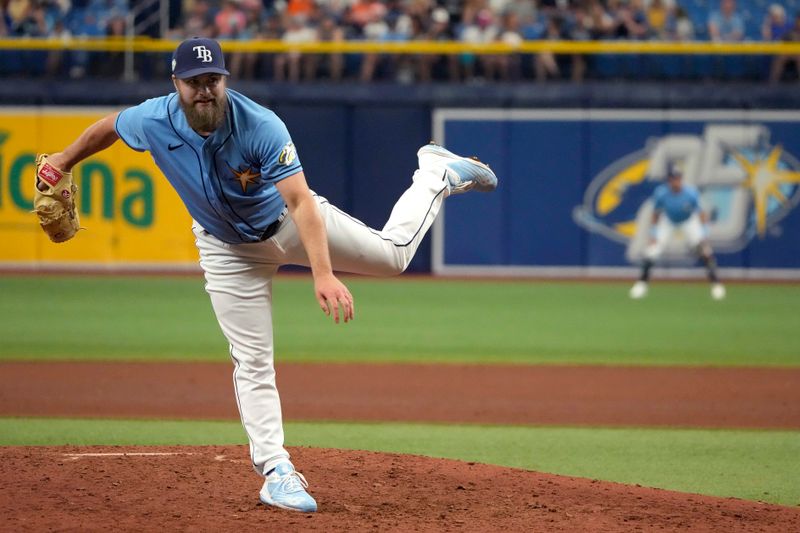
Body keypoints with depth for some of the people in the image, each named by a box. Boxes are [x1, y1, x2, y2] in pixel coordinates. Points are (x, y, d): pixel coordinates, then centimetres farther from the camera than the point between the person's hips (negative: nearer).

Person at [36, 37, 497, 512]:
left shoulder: (261, 126, -37)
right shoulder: (153, 122, -27)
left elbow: (301, 203, -42)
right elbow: (109, 127, -2)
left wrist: (323, 274, -51)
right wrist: (64, 161, 9)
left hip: (290, 223, -2)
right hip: (229, 249, 2)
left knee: (394, 253, 8)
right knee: (252, 361, -2)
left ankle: (438, 175, 34)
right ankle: (276, 472, 5)